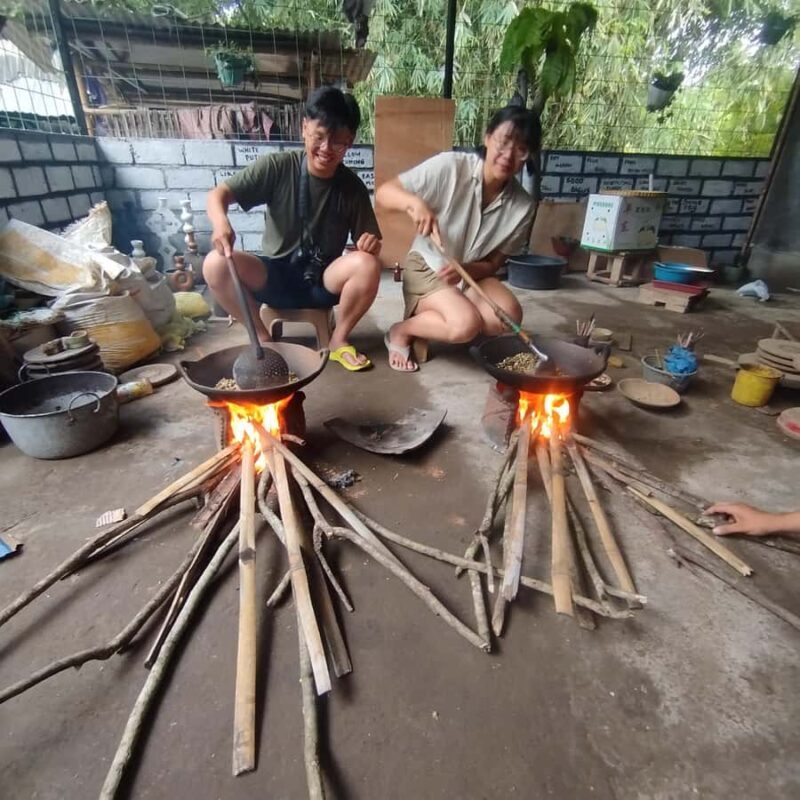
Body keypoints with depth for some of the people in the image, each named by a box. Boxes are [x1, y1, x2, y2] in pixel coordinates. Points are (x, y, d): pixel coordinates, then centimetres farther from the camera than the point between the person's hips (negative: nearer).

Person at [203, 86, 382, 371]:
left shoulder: (352, 188, -4)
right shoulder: (277, 166, -8)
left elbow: (368, 244, -1)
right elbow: (219, 193, -10)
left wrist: (371, 244, -27)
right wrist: (221, 222, -33)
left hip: (323, 281, 1)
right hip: (274, 276, 0)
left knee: (367, 265, -29)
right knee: (215, 264, -26)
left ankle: (338, 339, -6)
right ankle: (262, 337, -4)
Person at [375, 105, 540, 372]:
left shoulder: (522, 205, -9)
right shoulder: (450, 166, -18)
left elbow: (493, 263, -5)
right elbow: (383, 193, -16)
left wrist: (463, 269, -26)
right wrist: (414, 202, -38)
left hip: (473, 274, 5)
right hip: (426, 267, -4)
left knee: (509, 316, -24)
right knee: (466, 324, -30)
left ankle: (429, 321, -2)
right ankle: (401, 331, -3)